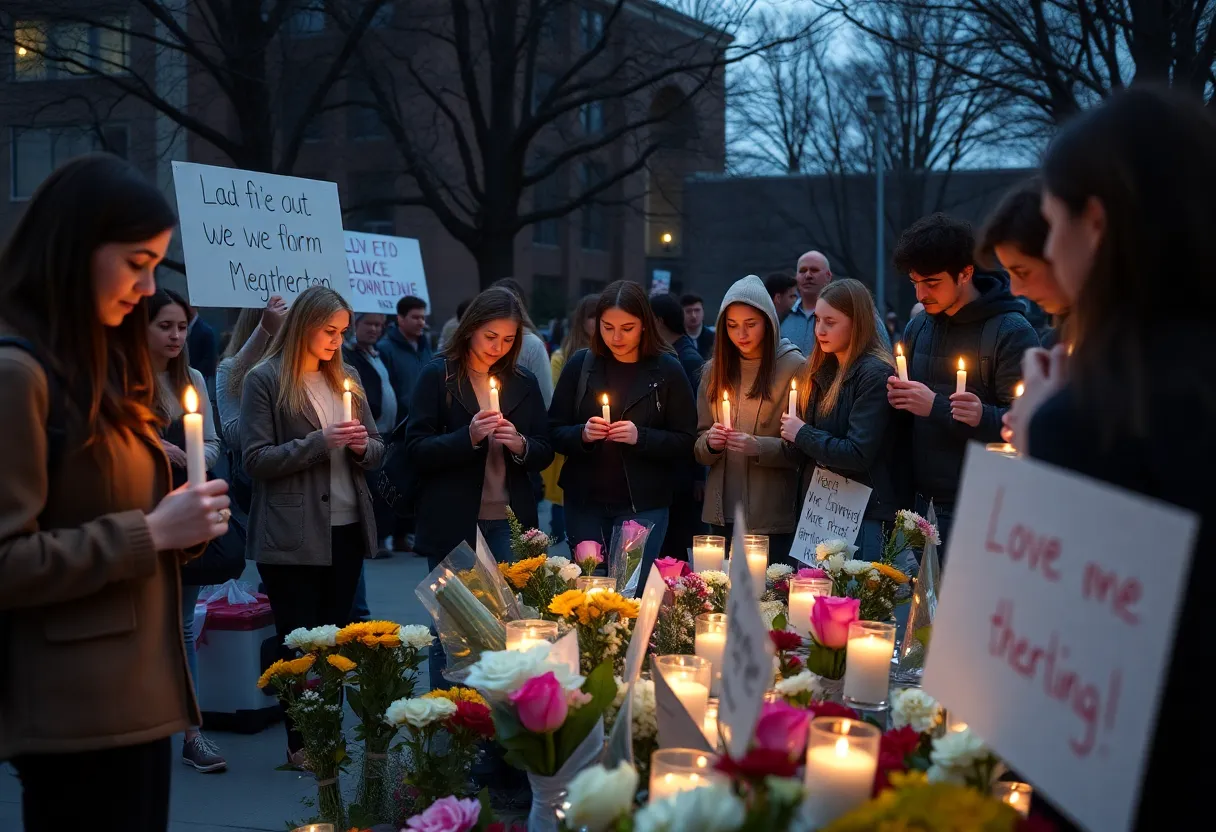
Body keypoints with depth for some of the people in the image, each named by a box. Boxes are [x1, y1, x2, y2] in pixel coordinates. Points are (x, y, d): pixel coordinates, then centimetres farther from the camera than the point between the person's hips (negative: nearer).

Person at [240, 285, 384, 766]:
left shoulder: (346, 379, 13)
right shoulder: (265, 381, -4)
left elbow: (377, 452, 17)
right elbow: (256, 460, -10)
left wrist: (364, 446, -6)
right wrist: (319, 443, -18)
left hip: (346, 530, 5)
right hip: (292, 537, -5)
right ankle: (300, 742, 13)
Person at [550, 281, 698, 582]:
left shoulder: (667, 370, -2)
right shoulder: (580, 365, 2)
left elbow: (685, 442, -3)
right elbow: (555, 433, 4)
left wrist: (640, 437, -19)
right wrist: (581, 434, -17)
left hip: (643, 507, -2)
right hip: (584, 503, 2)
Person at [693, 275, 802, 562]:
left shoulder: (794, 368, -6)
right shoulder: (714, 371, 9)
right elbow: (699, 449, 12)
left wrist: (759, 447, -22)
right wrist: (709, 443, -9)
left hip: (773, 518, -4)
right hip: (722, 514, 4)